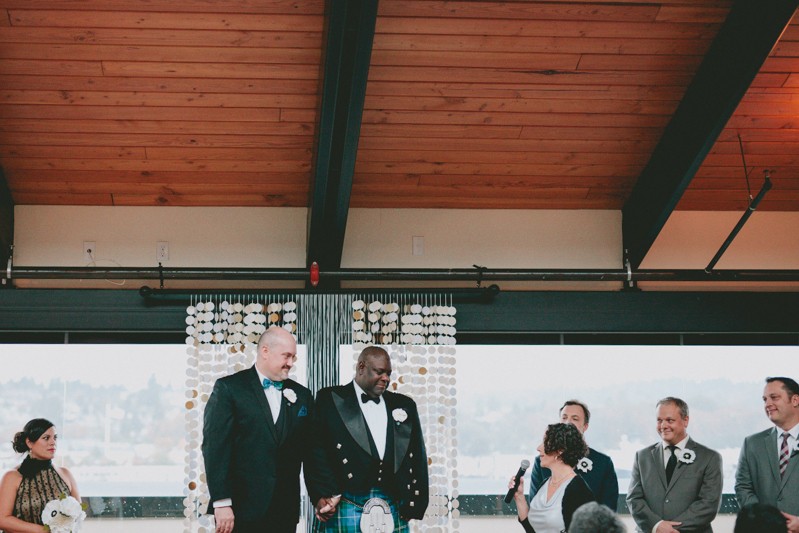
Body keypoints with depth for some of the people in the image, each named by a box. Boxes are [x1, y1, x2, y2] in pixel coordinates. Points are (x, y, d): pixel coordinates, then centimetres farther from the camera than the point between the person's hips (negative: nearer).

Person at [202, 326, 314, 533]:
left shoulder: (301, 395, 12)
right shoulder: (228, 388, -1)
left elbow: (308, 450, 12)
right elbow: (215, 446, -7)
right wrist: (221, 503, -13)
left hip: (285, 510, 4)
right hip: (243, 509, -4)